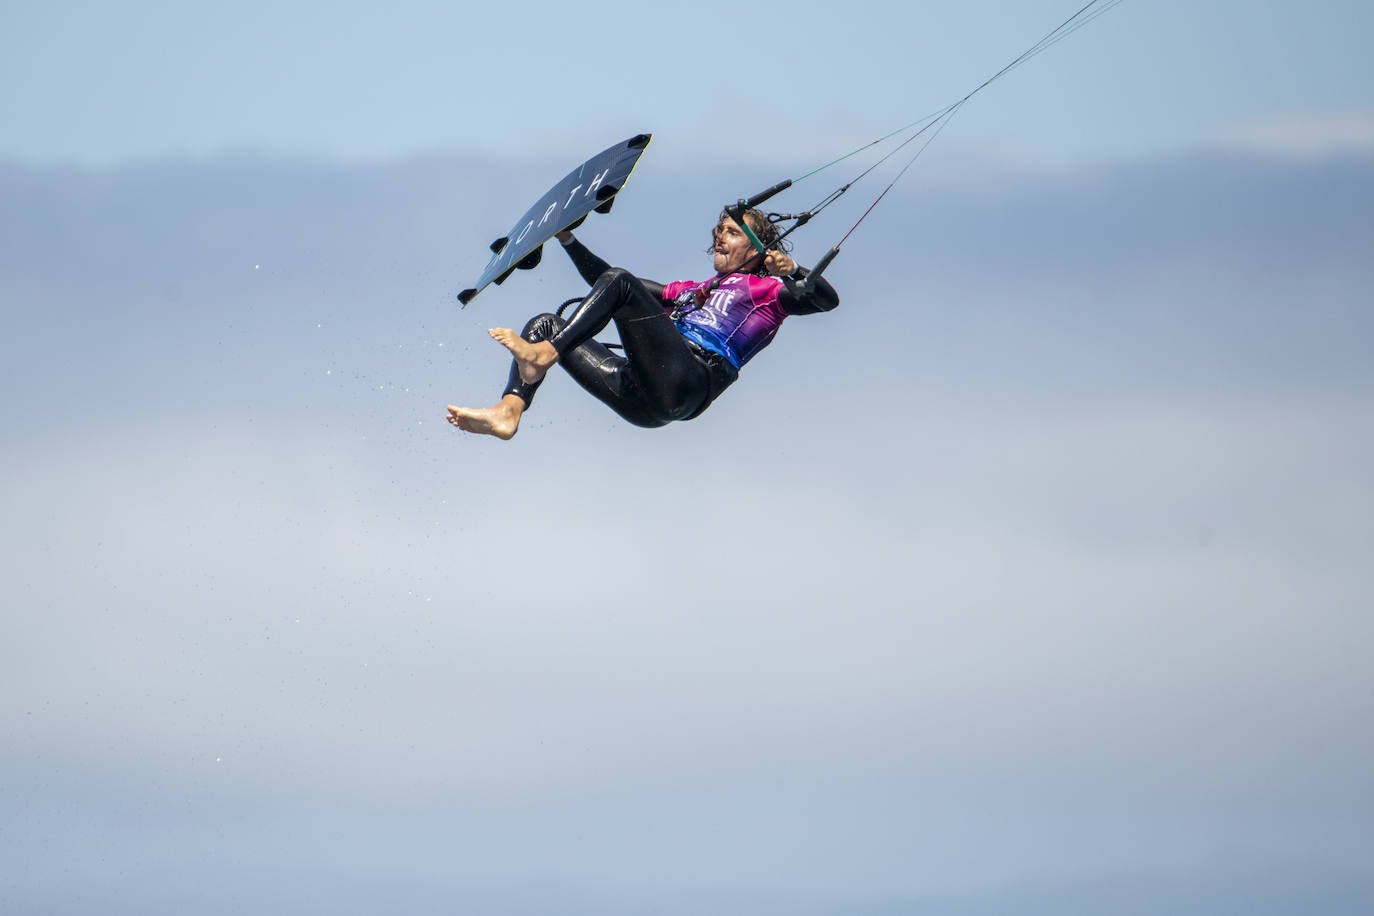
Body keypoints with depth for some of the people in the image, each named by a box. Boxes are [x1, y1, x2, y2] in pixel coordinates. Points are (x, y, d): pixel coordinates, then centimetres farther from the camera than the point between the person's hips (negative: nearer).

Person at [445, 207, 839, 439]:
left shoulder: (767, 290, 19)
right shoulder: (691, 291, 39)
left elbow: (826, 300, 0)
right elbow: (605, 281, 43)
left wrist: (794, 273, -18)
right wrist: (569, 240, 38)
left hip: (690, 380, -8)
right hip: (644, 402, 8)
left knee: (619, 282, -18)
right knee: (544, 324, 0)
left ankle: (542, 355, -34)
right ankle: (508, 413, -25)